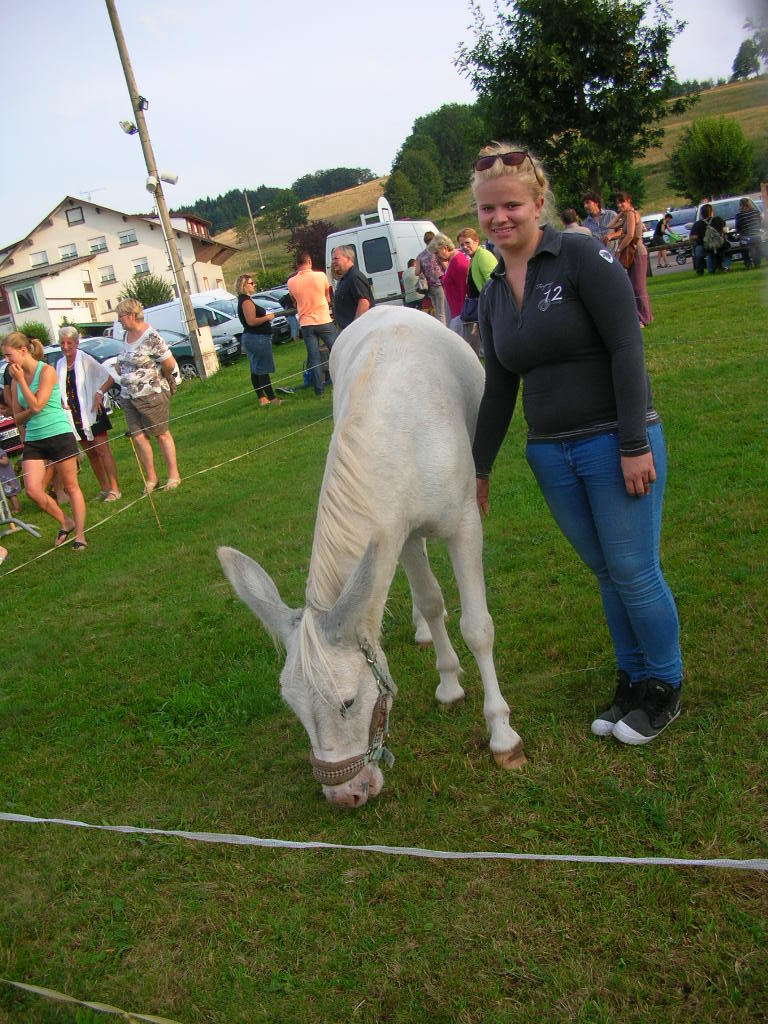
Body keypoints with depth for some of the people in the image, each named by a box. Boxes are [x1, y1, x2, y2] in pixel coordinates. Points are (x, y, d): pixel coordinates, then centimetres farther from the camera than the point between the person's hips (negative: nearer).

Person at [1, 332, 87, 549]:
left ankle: (80, 535, 11)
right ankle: (65, 523, 16)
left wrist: (21, 380, -13)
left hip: (59, 435, -6)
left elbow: (37, 405, -18)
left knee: (71, 487, 4)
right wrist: (29, 412, -10)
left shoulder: (46, 371, -9)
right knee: (32, 490, -6)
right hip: (33, 440, 6)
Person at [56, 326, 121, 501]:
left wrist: (99, 393, -21)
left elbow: (109, 379, -7)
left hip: (91, 413, -6)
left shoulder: (86, 361, -7)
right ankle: (104, 488, 19)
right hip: (74, 417, 6)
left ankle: (114, 489, -6)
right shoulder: (60, 365, 10)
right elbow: (60, 391, 20)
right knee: (91, 454, 10)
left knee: (102, 450, -7)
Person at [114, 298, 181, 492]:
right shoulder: (127, 335, 10)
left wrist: (155, 378, 0)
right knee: (139, 438, 5)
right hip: (128, 396, 7)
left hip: (151, 395, -7)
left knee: (162, 435, 5)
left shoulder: (150, 337, -16)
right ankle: (150, 478, 16)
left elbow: (170, 364, -16)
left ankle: (174, 475, 16)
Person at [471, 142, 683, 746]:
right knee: (606, 572, 15)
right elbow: (499, 390, 15)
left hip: (616, 442, -5)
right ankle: (633, 680, 33)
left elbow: (626, 350, -14)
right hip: (551, 455, 6)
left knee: (635, 572, 1)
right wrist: (480, 469, 18)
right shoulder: (493, 294, 9)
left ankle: (665, 689, 24)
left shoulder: (583, 257, -9)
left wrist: (635, 445, -19)